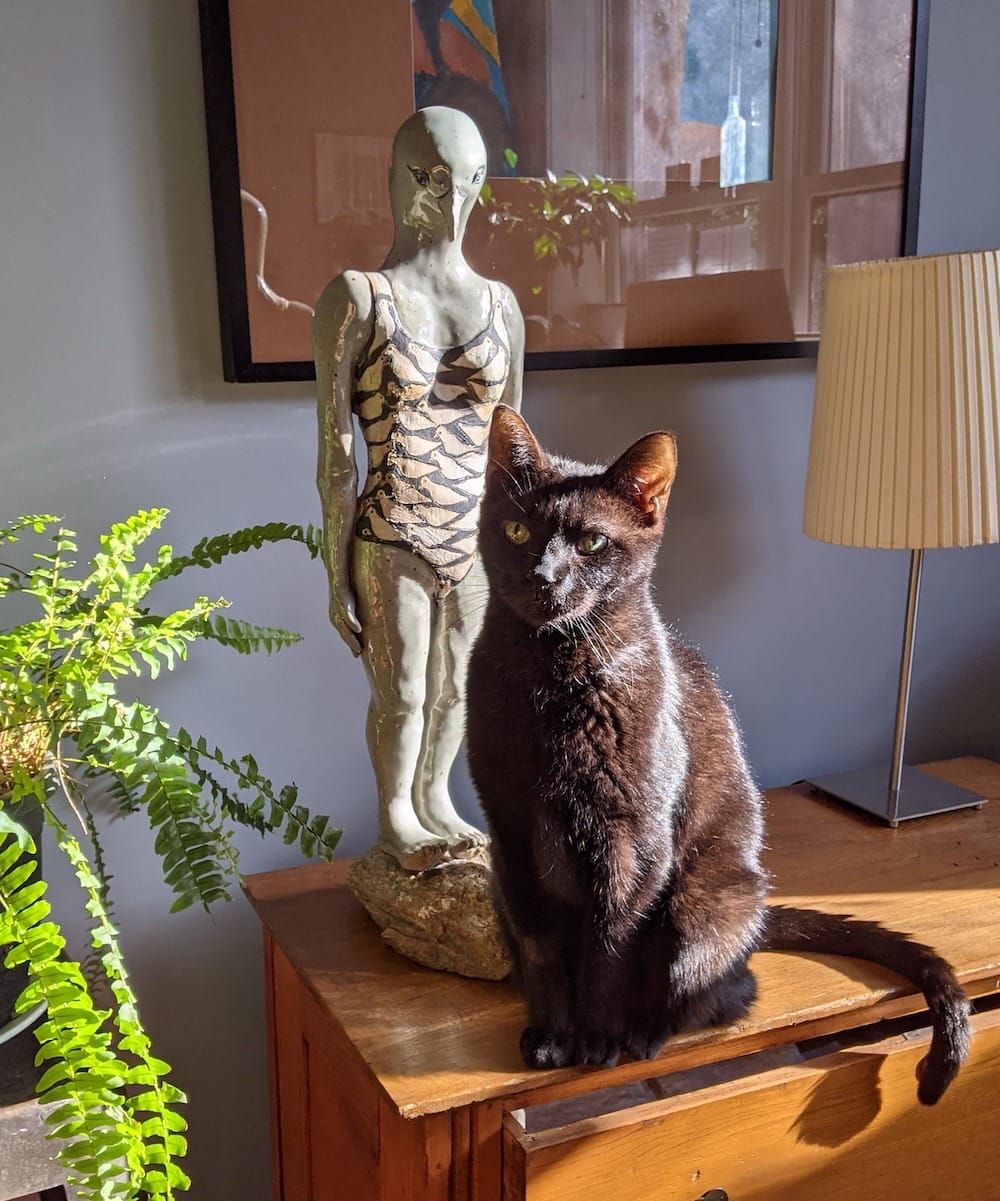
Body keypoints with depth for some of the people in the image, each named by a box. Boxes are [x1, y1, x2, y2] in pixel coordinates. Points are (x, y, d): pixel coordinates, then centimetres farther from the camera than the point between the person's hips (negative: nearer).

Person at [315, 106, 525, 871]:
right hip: (393, 542, -4)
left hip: (480, 539, 4)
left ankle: (435, 800, 43)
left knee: (457, 688, 19)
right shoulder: (357, 298, -10)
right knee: (401, 696, 12)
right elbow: (335, 450, -10)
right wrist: (338, 576, -10)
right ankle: (396, 817, 37)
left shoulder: (501, 303, 3)